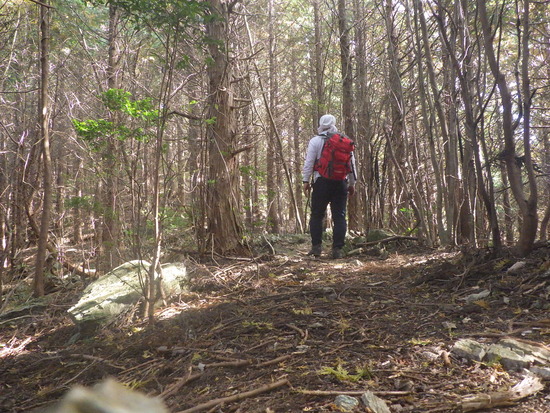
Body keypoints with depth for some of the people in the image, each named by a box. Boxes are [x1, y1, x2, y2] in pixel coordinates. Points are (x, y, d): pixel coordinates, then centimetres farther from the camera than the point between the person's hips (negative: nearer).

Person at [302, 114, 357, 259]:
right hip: (341, 182, 3)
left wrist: (306, 181, 1)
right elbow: (352, 163, 13)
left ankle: (316, 247, 4)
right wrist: (352, 183, 18)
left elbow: (309, 162, -4)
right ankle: (337, 249, 0)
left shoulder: (315, 141, 1)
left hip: (322, 181, -2)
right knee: (339, 216, 3)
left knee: (317, 215, 6)